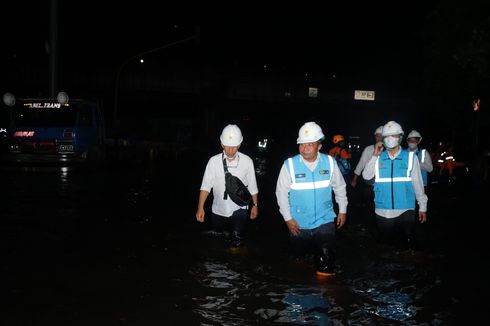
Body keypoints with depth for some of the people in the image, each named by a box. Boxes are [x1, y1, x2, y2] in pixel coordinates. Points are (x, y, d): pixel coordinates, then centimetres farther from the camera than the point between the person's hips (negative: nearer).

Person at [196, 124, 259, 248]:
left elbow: (252, 186, 0)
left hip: (238, 209, -1)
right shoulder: (214, 161, -10)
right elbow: (206, 185, -10)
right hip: (218, 210, 2)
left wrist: (255, 205, 7)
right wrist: (200, 208, -16)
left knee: (236, 242, -13)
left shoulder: (247, 161, -9)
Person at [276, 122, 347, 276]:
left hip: (325, 221, 0)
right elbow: (281, 192, -5)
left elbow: (339, 187, 7)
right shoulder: (289, 165, -13)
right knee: (298, 254, 19)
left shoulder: (330, 162, -7)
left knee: (326, 258, -5)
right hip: (298, 223, 0)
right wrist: (288, 218, -5)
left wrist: (342, 210, 10)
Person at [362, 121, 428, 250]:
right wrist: (375, 155, -12)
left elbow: (417, 183, 2)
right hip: (382, 212, 2)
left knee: (406, 247, 6)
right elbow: (366, 176, -8)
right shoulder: (378, 158, 4)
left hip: (405, 211, -2)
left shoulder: (410, 157, -2)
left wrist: (422, 207, 3)